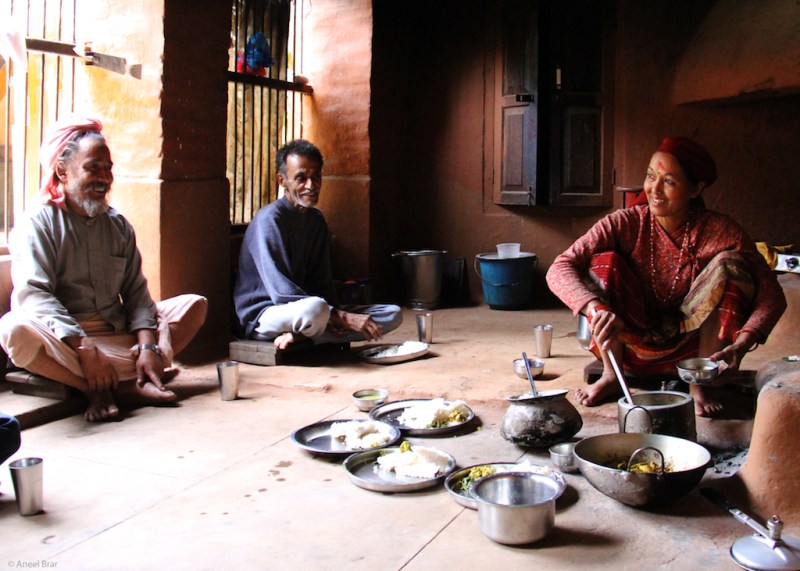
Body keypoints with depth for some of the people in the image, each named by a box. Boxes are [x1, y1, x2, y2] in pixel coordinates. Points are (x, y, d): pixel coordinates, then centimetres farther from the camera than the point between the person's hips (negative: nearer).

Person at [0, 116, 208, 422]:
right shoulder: (36, 225, -3)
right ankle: (127, 387, -27)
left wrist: (148, 346, -12)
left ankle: (105, 389, -25)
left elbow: (136, 292, 5)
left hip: (120, 334, 5)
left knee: (194, 304, -6)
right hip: (64, 337, -5)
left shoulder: (118, 225, 13)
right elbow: (35, 295, -17)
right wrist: (85, 349, -29)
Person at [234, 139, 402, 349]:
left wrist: (333, 314, -11)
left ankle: (298, 335, -14)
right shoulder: (269, 219, -15)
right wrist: (344, 318, -26)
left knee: (393, 314, -5)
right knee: (315, 308, -44)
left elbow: (322, 281, 12)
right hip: (265, 315, -9)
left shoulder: (316, 219, 11)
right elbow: (282, 292, -23)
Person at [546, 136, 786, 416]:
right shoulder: (626, 223, -15)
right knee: (605, 262, -21)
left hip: (694, 344, 0)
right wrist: (597, 308, -43)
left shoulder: (719, 230, -15)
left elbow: (771, 294, -18)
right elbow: (559, 269, -25)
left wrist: (741, 345, -35)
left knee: (729, 263, -21)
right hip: (635, 345, 0)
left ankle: (700, 383, -12)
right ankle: (611, 375, -11)